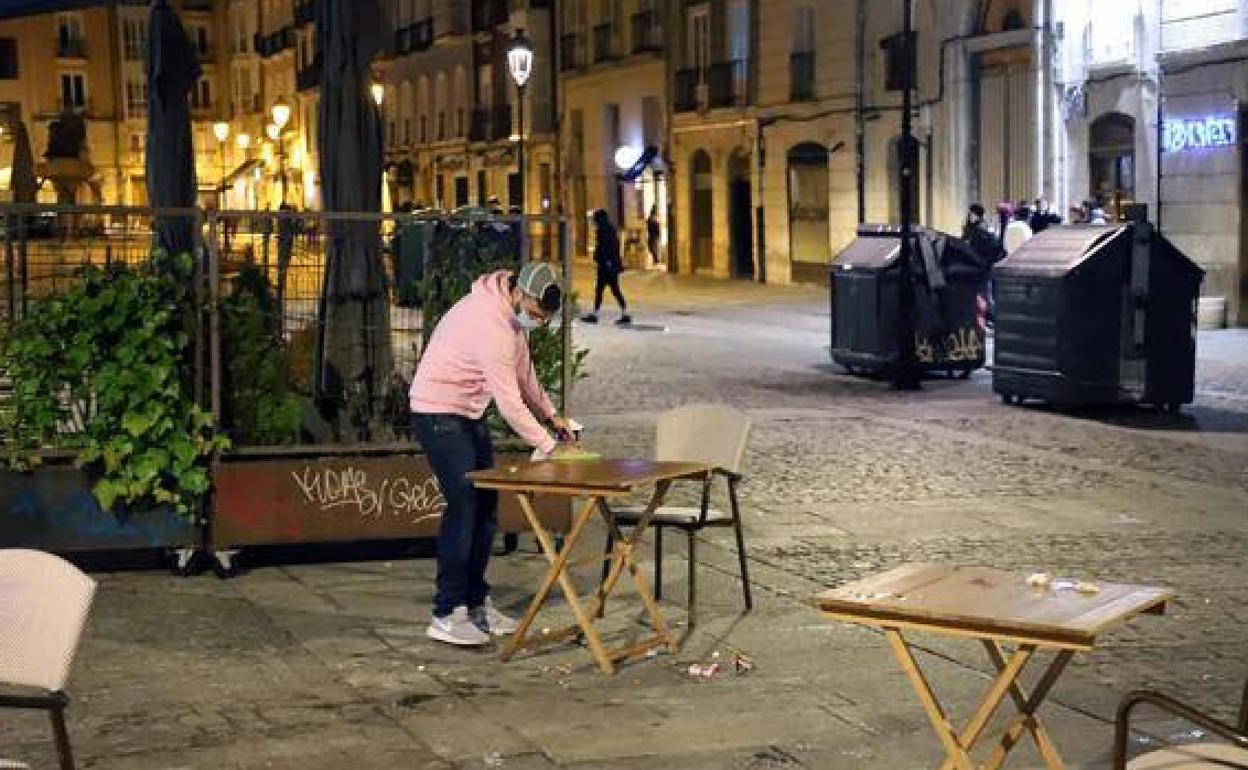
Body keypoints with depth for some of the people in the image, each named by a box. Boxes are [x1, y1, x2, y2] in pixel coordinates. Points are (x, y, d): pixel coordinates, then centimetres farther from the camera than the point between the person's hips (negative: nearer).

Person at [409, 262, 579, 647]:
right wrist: (549, 446, -23)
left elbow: (523, 371, 16)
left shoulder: (513, 314, 2)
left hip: (469, 413, 10)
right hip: (438, 412, -10)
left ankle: (476, 602, 18)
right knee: (463, 507, -14)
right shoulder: (490, 324, -29)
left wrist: (551, 415, 8)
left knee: (485, 506, 9)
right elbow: (509, 401, -28)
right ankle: (446, 615, -10)